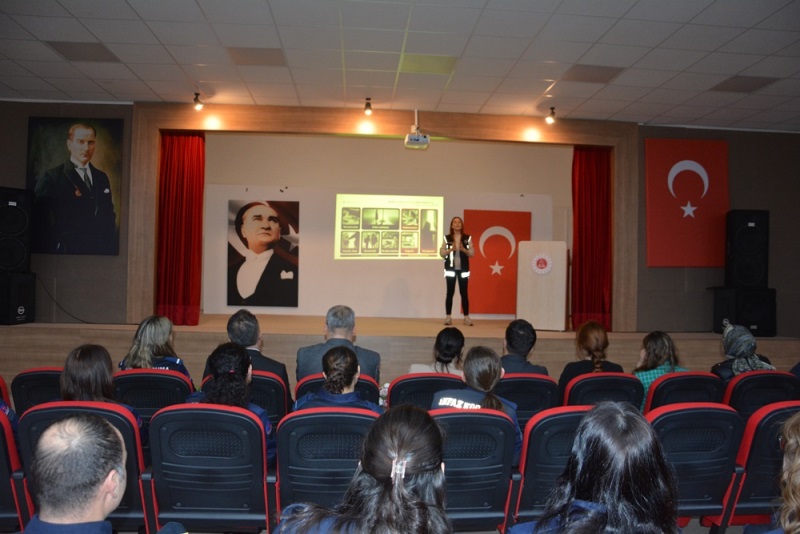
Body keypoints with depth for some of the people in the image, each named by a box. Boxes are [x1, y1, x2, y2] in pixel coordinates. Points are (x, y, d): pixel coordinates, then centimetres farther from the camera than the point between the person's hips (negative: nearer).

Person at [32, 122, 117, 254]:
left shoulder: (102, 178, 13)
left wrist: (111, 250, 4)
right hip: (67, 252, -4)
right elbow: (40, 223, -4)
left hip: (101, 252, 4)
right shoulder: (52, 178, -2)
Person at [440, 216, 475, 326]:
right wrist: (451, 249, -15)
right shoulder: (447, 238, 3)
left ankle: (466, 317, 7)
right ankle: (448, 317, 8)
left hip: (463, 269, 1)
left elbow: (472, 253, 3)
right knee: (450, 292, 3)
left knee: (464, 293, 3)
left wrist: (463, 249, -14)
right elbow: (441, 253, 0)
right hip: (451, 268, 0)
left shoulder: (467, 238, 4)